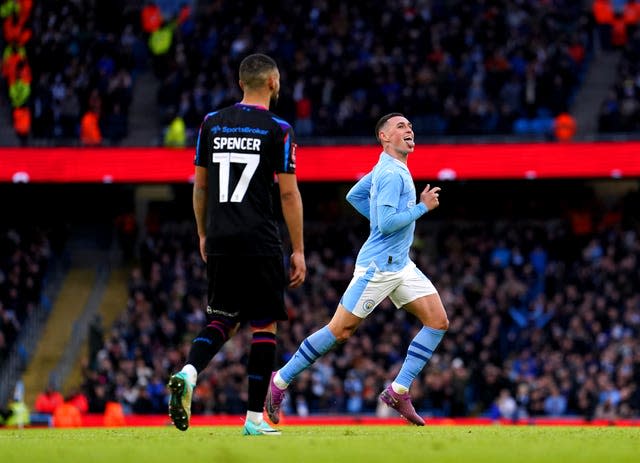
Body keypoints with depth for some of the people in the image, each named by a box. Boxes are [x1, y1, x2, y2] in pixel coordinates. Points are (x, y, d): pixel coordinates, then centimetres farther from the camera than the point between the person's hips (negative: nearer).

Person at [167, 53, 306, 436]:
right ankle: (256, 418, 2)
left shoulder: (211, 124, 9)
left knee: (223, 319, 15)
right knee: (264, 324, 4)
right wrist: (298, 250, 0)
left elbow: (199, 186, 14)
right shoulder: (277, 130, -4)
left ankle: (189, 373, -13)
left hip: (220, 242, 4)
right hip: (261, 243, -4)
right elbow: (289, 193, -5)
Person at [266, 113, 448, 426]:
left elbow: (354, 196, 24)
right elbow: (387, 224, -25)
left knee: (438, 321, -2)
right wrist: (423, 207, -16)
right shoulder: (392, 174, -17)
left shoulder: (389, 168, 13)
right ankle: (280, 381, 9)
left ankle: (398, 392, -1)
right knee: (340, 330, -5)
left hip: (400, 265, 10)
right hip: (378, 266, -10)